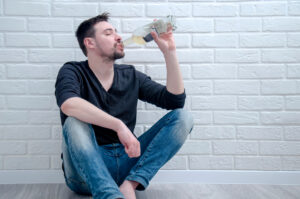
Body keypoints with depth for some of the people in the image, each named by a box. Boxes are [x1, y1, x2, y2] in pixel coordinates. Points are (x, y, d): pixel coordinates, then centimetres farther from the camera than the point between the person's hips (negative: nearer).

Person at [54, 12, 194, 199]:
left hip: (127, 161, 4)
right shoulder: (73, 72, -1)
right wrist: (119, 125, -34)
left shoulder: (131, 75, 12)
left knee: (183, 117, -9)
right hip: (87, 167, -4)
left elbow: (175, 100, 3)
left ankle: (130, 184, -25)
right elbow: (68, 104, -26)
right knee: (75, 123, -33)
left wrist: (169, 51, -4)